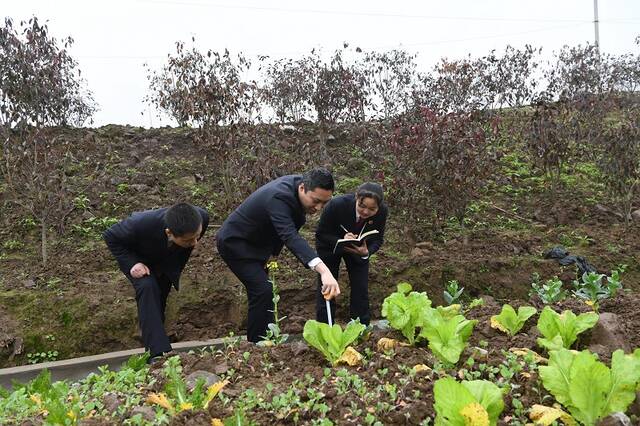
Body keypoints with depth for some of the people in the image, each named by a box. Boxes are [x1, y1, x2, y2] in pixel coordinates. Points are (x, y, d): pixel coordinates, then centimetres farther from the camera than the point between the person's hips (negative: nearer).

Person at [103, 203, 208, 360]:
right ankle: (158, 353, -28)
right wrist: (132, 263, -32)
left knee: (160, 297, 10)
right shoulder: (142, 224, -45)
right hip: (139, 258, -4)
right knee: (148, 288, -27)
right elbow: (111, 237, -23)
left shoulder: (202, 218, -35)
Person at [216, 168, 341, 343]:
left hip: (254, 242, 9)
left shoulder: (297, 183, -9)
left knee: (261, 292, 13)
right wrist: (323, 271, -63)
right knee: (263, 291, -19)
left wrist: (273, 253, 1)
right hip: (234, 243, -9)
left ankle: (257, 341, 26)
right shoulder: (278, 197, -36)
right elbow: (290, 237, -51)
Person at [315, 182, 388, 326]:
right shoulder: (337, 205, -37)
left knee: (361, 289, 2)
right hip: (330, 245, -2)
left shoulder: (382, 211, -29)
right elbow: (320, 234, -23)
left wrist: (366, 252, -35)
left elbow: (377, 240, -13)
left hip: (358, 248, 2)